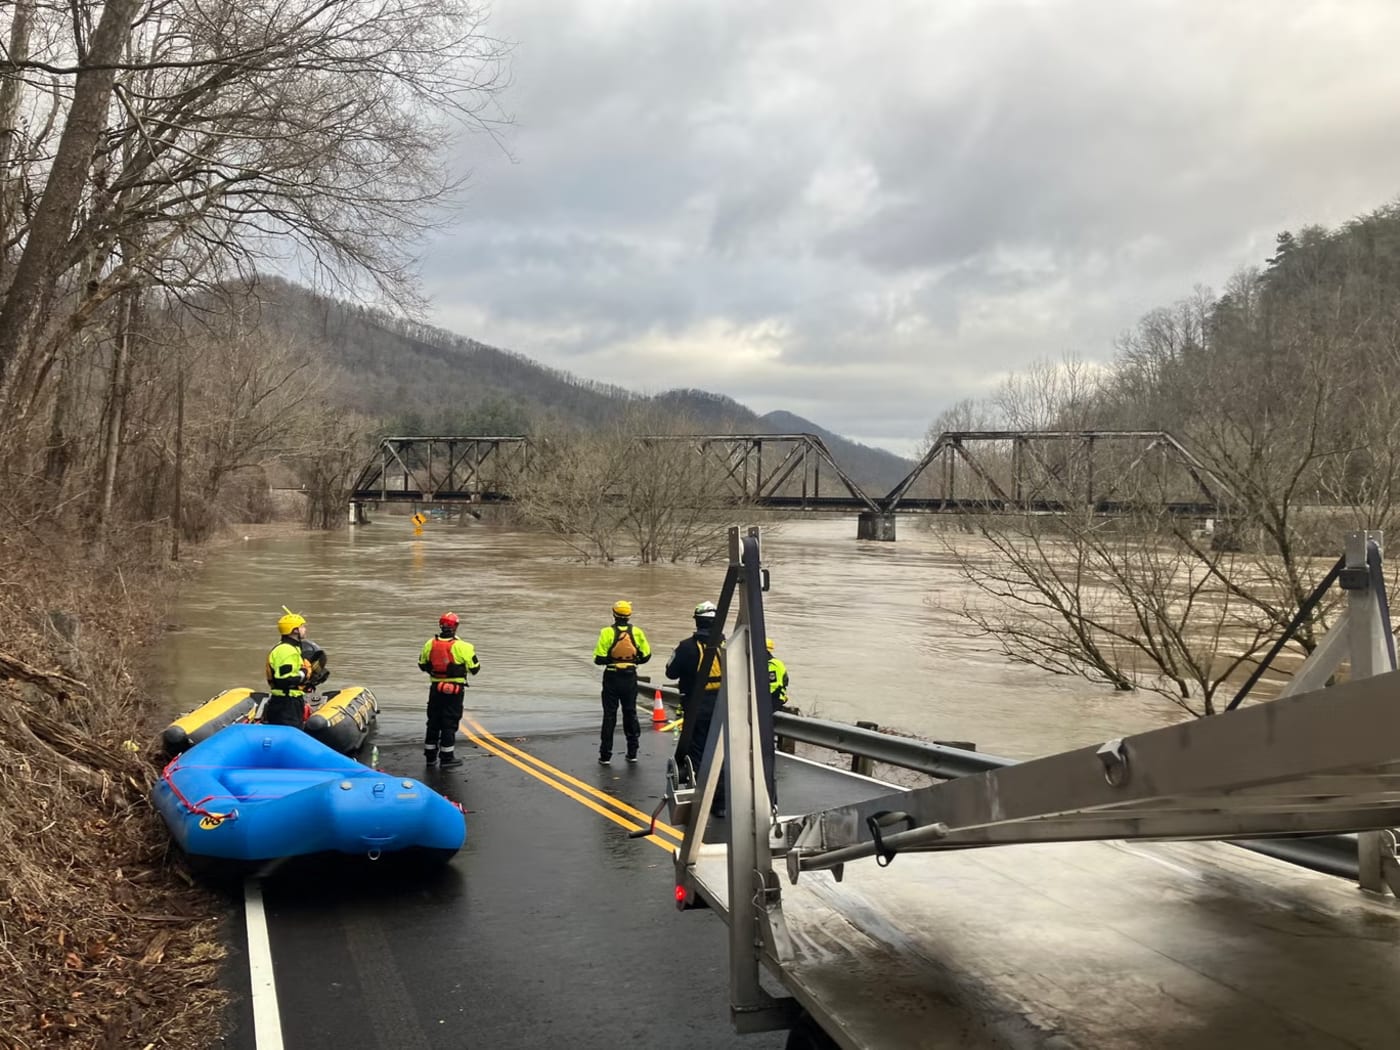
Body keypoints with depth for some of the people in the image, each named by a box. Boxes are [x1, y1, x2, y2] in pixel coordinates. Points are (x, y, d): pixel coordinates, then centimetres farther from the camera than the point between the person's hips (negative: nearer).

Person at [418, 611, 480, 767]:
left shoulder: (430, 644, -1)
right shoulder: (462, 647, -15)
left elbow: (422, 665, 9)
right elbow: (474, 668, -10)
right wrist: (472, 653, 9)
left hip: (436, 688, 4)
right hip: (454, 690, -4)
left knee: (433, 721, 15)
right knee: (450, 723, 3)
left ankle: (430, 755, 23)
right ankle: (446, 757, 5)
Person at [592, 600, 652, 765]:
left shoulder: (607, 632, -13)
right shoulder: (637, 632, -4)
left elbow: (599, 658, -15)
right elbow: (646, 655, 0)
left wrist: (609, 660, 5)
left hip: (612, 677, -2)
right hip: (630, 677, 2)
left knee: (609, 715, 5)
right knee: (630, 713, 15)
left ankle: (605, 755, 7)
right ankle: (632, 752, 19)